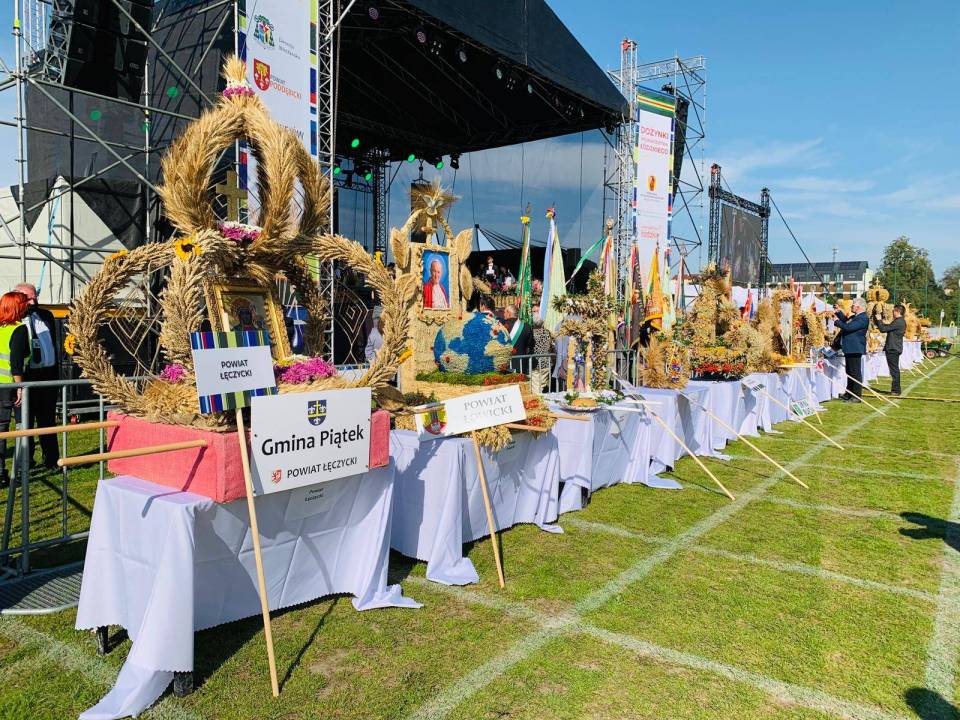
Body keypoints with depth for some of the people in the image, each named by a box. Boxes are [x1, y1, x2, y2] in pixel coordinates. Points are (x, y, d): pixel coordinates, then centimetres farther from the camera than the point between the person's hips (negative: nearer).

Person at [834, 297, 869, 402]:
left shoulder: (863, 318, -17)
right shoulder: (855, 316, 14)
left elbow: (848, 327, -25)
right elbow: (846, 321, 30)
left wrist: (837, 322, -10)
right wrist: (838, 312, 19)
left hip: (855, 349, -11)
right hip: (849, 349, 11)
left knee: (855, 373, -5)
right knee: (849, 373, 16)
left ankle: (856, 397, -1)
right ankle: (848, 394, 25)